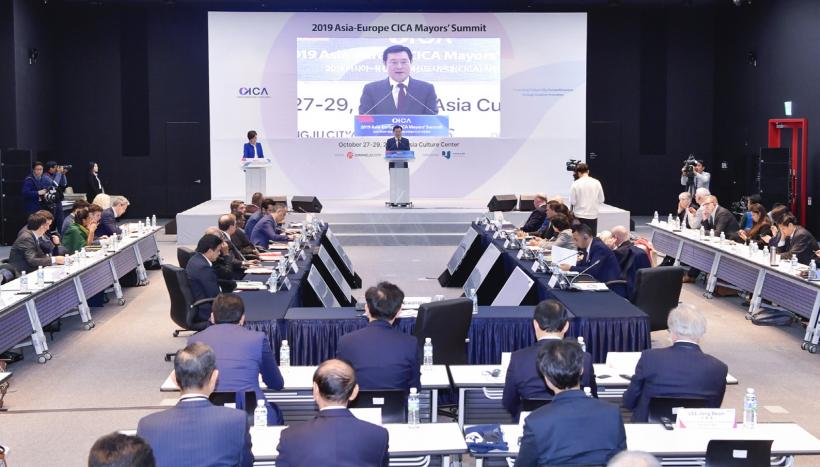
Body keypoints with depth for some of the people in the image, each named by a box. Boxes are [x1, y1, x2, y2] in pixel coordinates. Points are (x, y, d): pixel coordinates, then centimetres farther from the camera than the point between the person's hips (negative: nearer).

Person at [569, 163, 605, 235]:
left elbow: (572, 202, -9)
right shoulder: (596, 183, -4)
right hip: (593, 215, 2)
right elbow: (601, 200, 2)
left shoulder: (575, 184, -9)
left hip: (580, 216, -2)